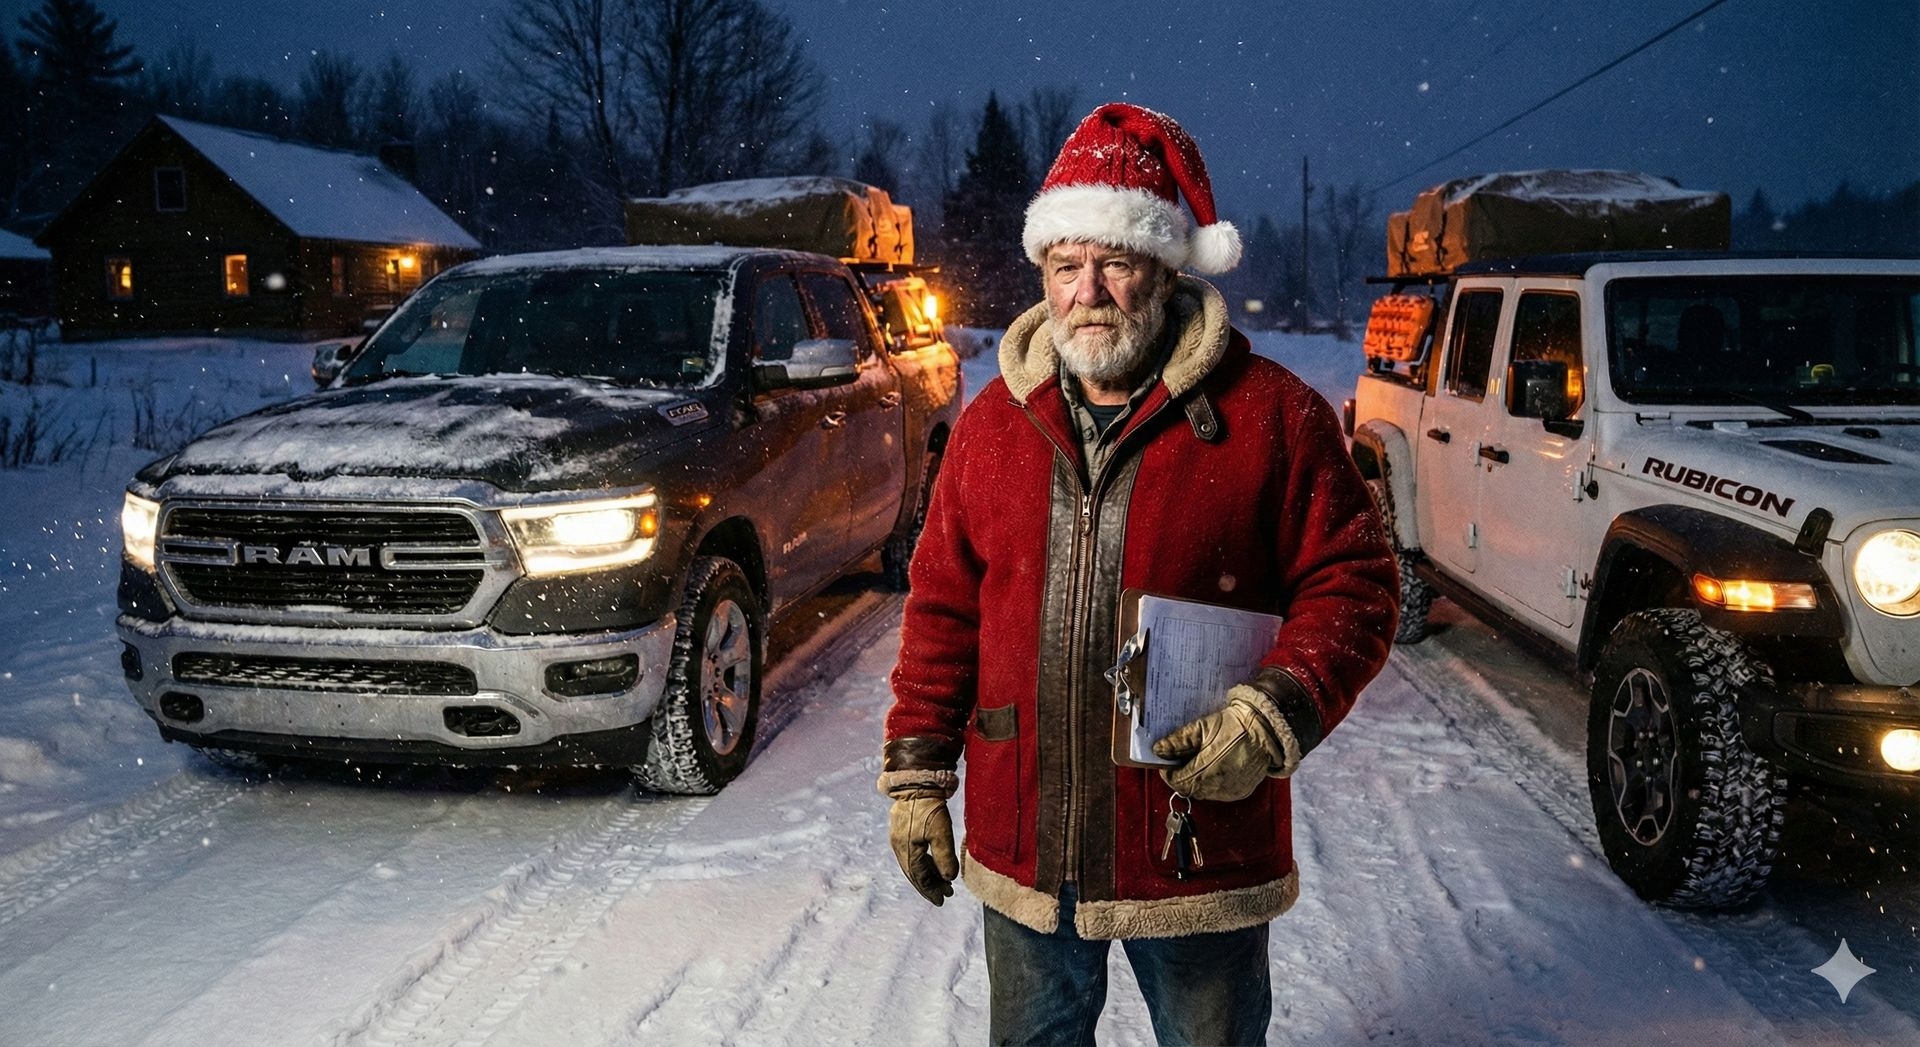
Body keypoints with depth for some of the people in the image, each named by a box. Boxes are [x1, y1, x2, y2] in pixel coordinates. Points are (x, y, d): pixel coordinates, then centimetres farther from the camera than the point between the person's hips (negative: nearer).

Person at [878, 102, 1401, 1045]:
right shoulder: (992, 422, 4)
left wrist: (1273, 721, -19)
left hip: (1199, 852, -3)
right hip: (1019, 852, 4)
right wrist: (917, 771, 6)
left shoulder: (1269, 416, -8)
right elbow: (942, 607, 8)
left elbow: (1353, 587, -6)